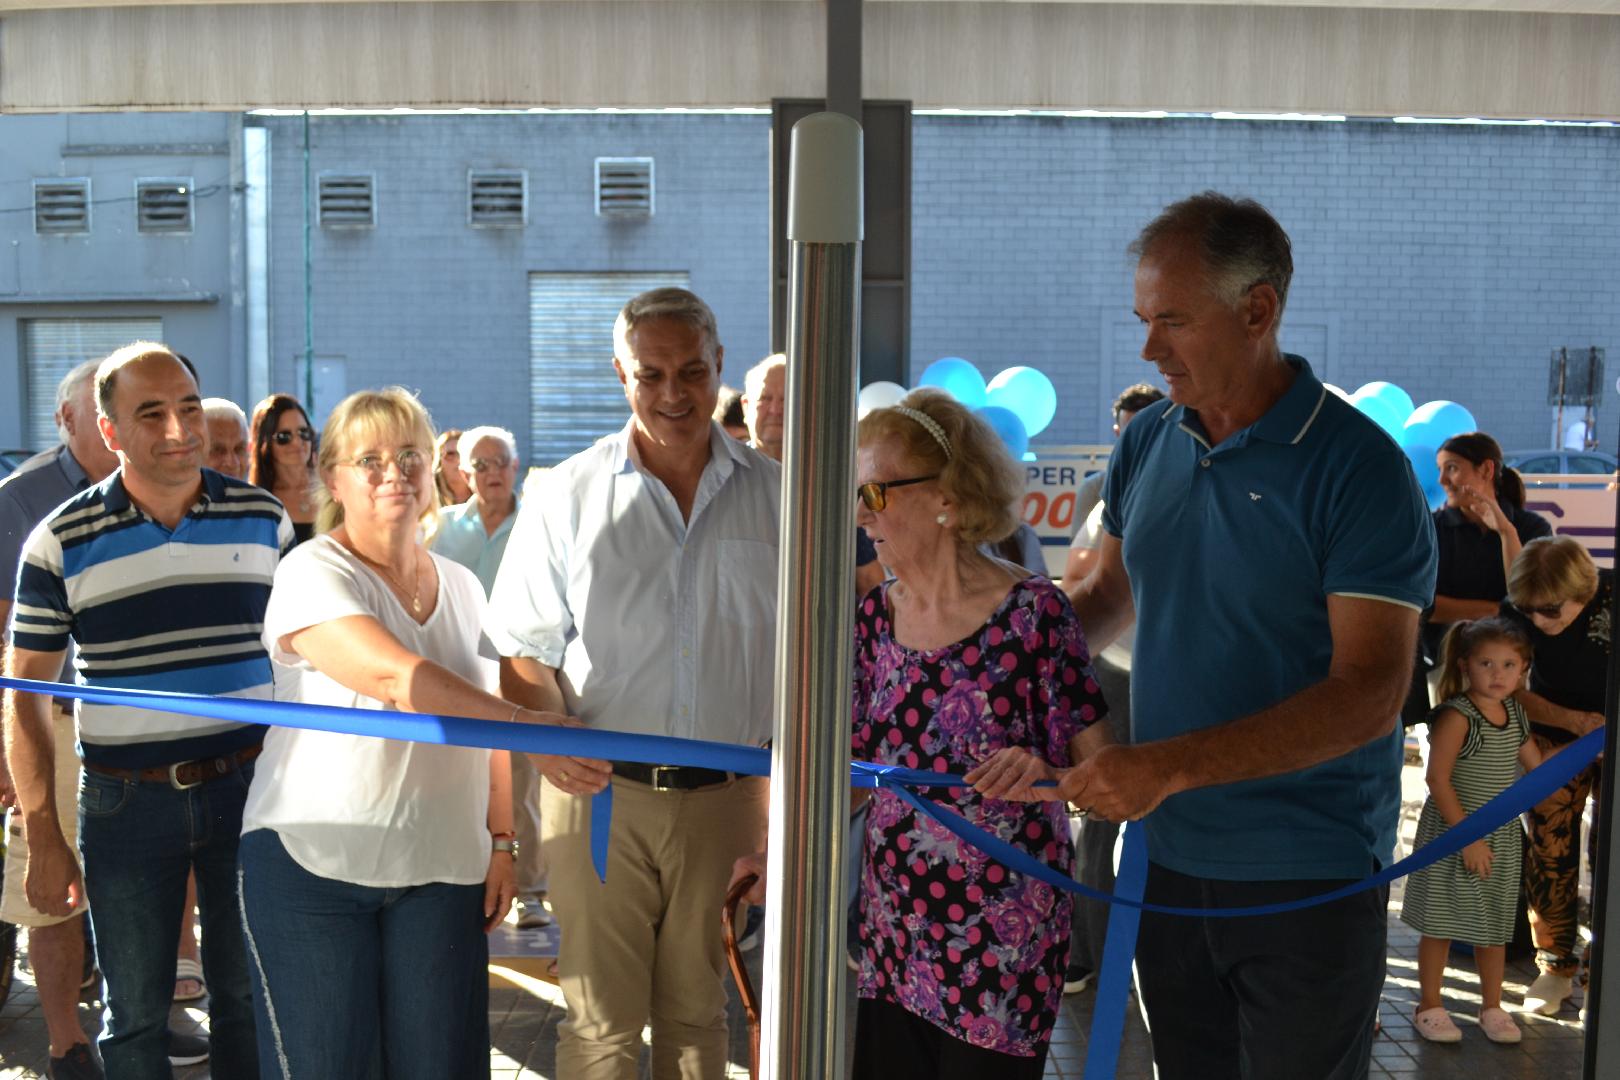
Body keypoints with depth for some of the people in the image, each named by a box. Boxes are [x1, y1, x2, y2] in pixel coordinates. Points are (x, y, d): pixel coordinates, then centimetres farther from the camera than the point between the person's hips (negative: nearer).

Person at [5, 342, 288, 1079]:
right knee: (135, 1015, 13)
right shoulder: (60, 544, -4)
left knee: (247, 995, 14)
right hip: (127, 800, -1)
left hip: (248, 787, 1)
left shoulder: (264, 520, 0)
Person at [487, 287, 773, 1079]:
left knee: (697, 1014, 17)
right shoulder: (568, 496, 0)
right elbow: (525, 651, 3)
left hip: (726, 796, 1)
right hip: (600, 787, -1)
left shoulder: (774, 494, 2)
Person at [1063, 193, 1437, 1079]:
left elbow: (1369, 694, -22)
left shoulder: (1358, 467, -16)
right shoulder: (1147, 442, 2)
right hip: (1165, 856, 5)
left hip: (1306, 880, -5)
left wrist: (1171, 765, -28)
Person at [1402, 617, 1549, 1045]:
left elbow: (1538, 765, 19)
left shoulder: (1516, 714, 5)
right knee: (1442, 923, 3)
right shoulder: (1457, 716, -17)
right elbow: (1437, 778, -19)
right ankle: (1429, 1006, 16)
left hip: (1502, 836, 7)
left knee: (1495, 925, 14)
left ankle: (1491, 1008, 29)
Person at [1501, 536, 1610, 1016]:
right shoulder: (1518, 614, -20)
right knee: (1550, 853, 0)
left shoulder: (1611, 596, -26)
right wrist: (1572, 720, -21)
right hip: (1556, 736, 2)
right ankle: (1556, 968, 13)